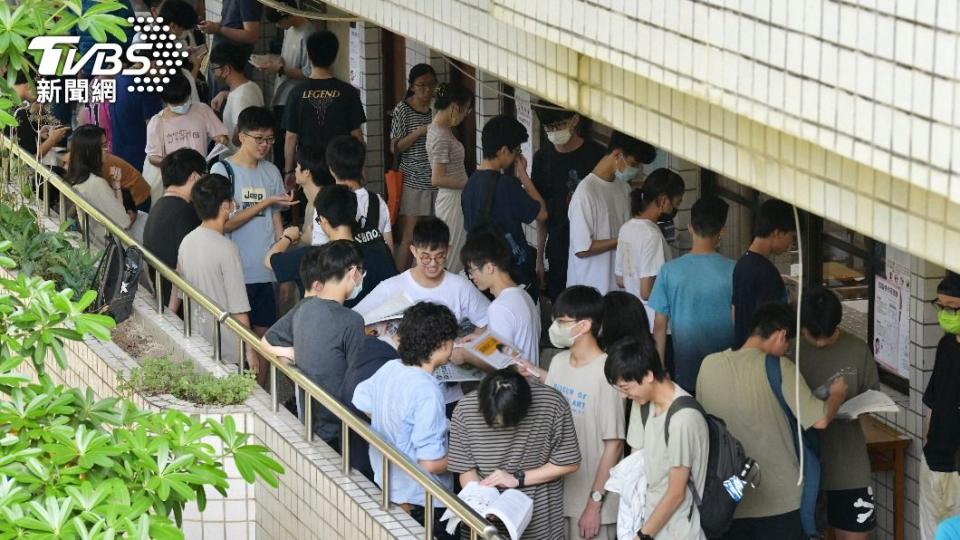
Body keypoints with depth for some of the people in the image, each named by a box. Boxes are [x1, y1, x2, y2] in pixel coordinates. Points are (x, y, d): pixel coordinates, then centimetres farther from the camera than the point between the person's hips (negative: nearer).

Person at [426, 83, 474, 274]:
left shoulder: (440, 129, 9)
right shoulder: (441, 136, -21)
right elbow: (437, 179, -23)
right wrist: (469, 183, -16)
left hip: (454, 199, 10)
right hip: (452, 200, -10)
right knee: (451, 260, -2)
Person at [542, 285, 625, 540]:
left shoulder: (605, 374, -19)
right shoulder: (558, 362, 3)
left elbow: (614, 445, -17)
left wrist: (595, 503, -16)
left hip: (591, 499, -7)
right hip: (556, 491, 7)